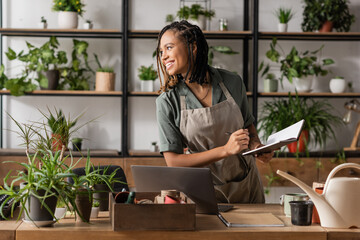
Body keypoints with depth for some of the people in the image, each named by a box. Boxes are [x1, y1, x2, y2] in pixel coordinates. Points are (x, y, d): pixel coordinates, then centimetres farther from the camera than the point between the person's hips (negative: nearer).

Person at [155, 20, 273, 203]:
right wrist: (226, 150, -21)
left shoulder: (233, 82, -2)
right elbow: (173, 162, -13)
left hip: (246, 184, 2)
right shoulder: (167, 102, -9)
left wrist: (256, 146, -5)